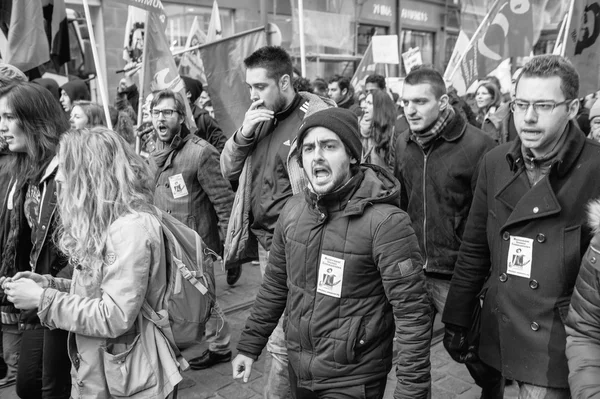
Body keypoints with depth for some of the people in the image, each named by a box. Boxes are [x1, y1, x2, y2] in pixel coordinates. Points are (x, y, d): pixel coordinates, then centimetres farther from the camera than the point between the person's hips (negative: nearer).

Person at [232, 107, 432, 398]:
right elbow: (275, 284, 7)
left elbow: (412, 313, -21)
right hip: (298, 369, 6)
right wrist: (249, 346, 10)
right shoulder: (292, 210, -3)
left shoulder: (385, 221, -22)